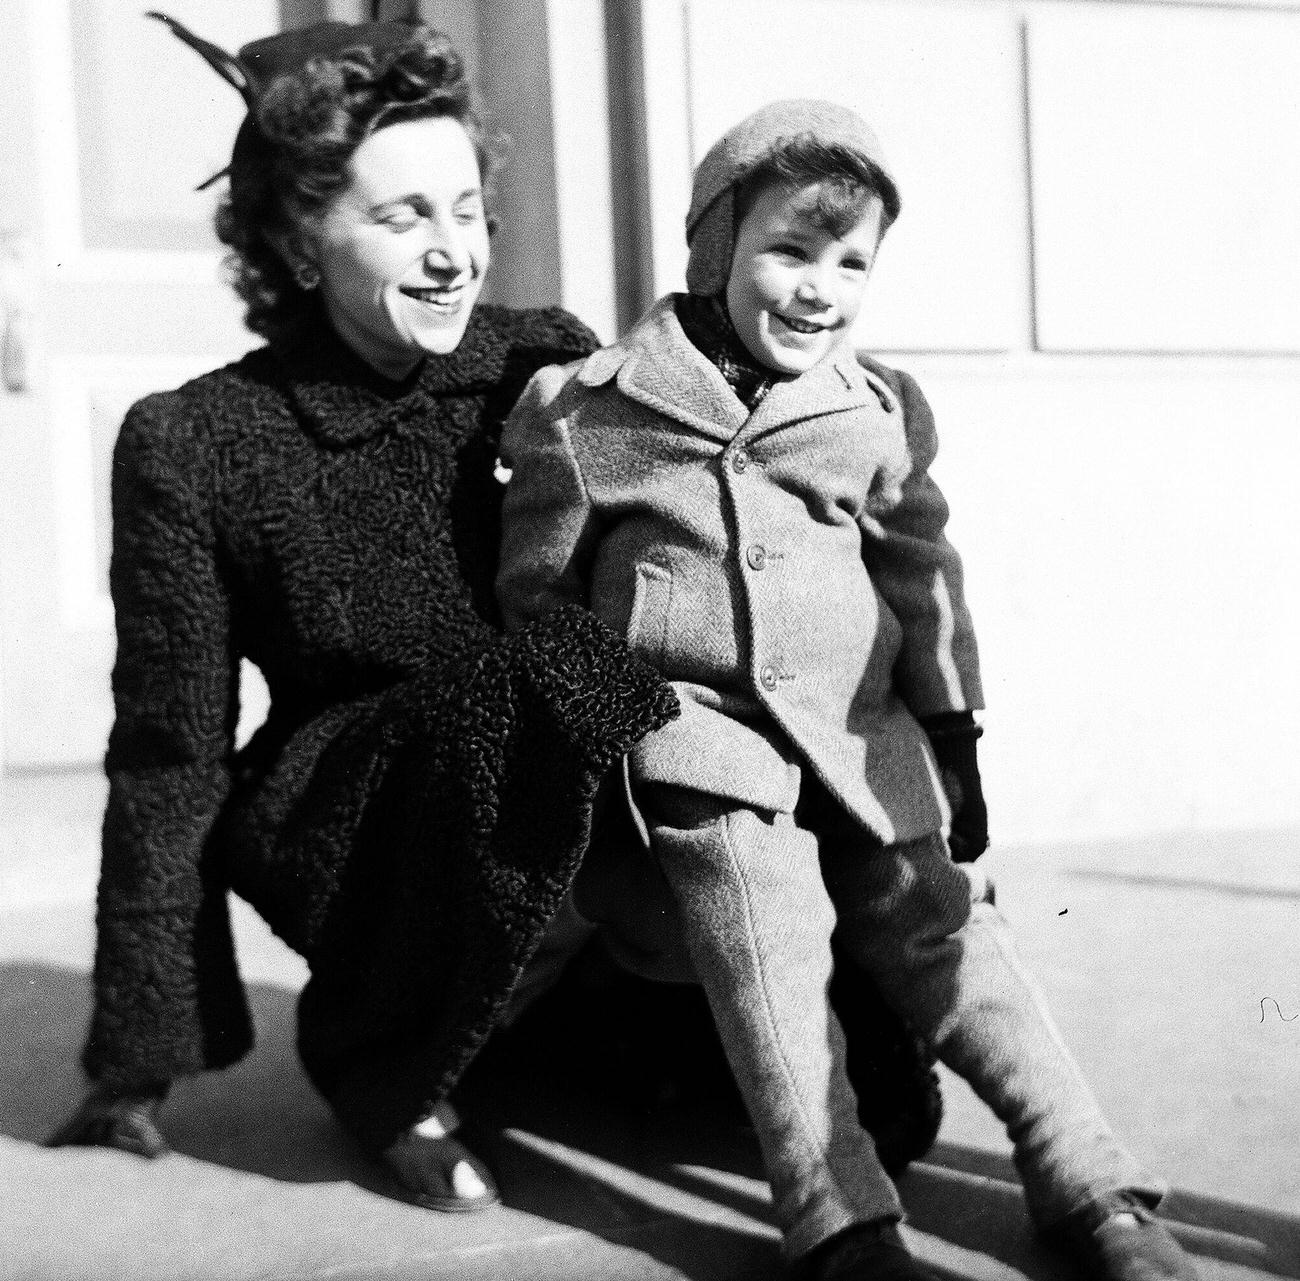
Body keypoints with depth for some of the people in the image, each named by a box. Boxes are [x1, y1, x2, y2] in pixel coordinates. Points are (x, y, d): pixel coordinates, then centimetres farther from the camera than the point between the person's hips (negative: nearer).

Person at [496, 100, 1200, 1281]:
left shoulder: (882, 415, 8)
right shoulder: (585, 414, -1)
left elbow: (924, 580, 15)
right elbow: (533, 595, 7)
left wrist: (953, 737, 12)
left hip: (857, 732, 3)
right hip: (695, 722, -3)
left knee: (940, 921, -3)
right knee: (765, 924, -21)